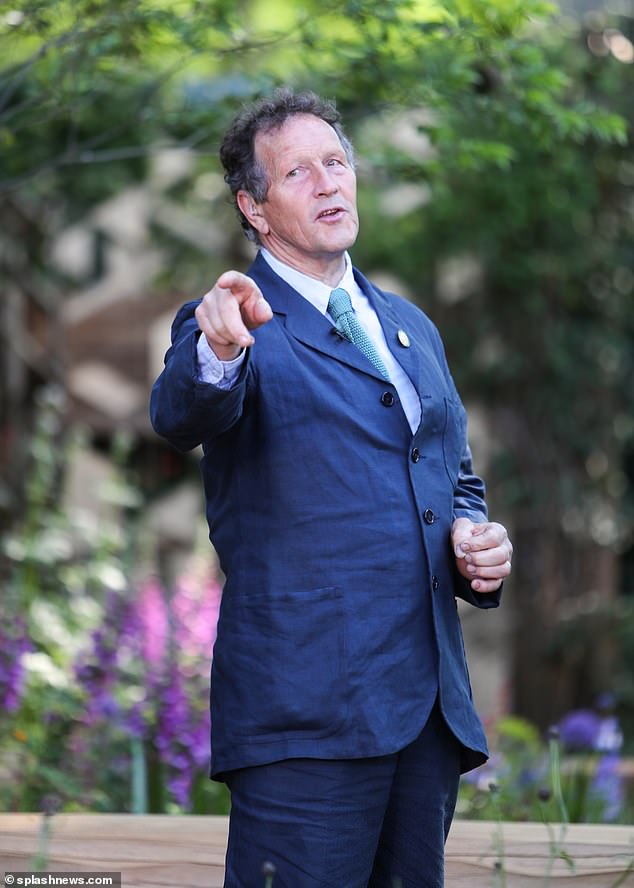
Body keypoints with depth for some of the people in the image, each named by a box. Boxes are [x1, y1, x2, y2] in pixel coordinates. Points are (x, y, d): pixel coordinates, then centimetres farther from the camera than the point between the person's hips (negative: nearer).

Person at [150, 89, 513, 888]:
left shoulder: (411, 329, 21)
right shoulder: (233, 326, -1)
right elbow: (181, 417, -22)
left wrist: (477, 541, 6)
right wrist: (220, 352, -45)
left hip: (431, 704, 6)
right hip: (305, 712, -6)